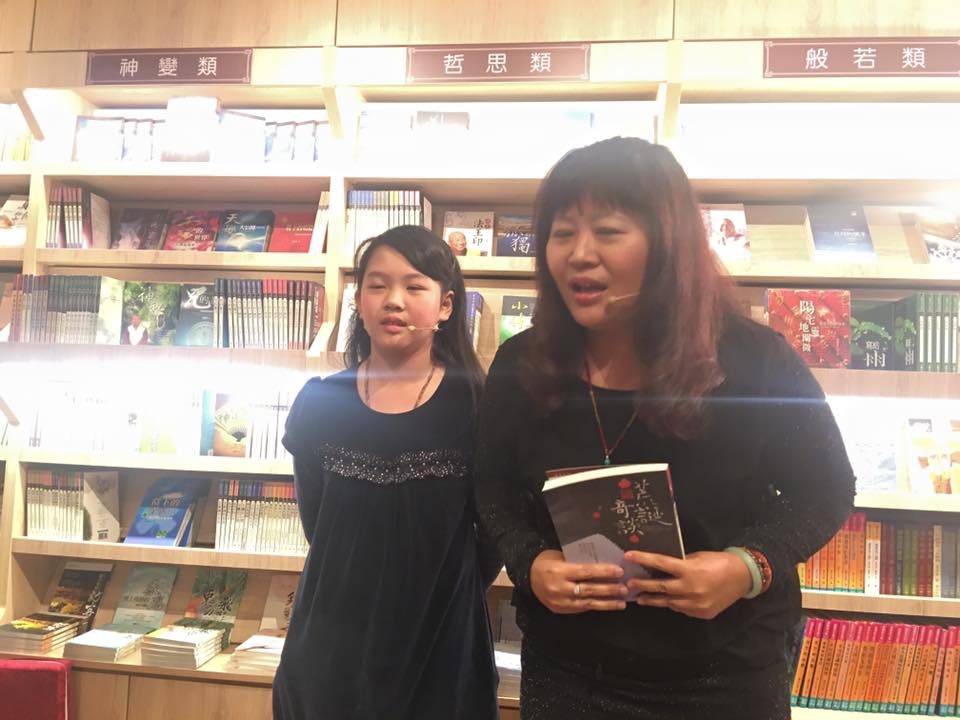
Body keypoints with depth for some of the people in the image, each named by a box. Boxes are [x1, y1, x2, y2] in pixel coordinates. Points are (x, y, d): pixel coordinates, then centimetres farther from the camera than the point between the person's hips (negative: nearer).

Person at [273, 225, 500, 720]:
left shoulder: (475, 407, -10)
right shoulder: (319, 404, -3)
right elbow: (316, 525, 5)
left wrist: (446, 594, -3)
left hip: (440, 643, -2)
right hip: (331, 641, 2)